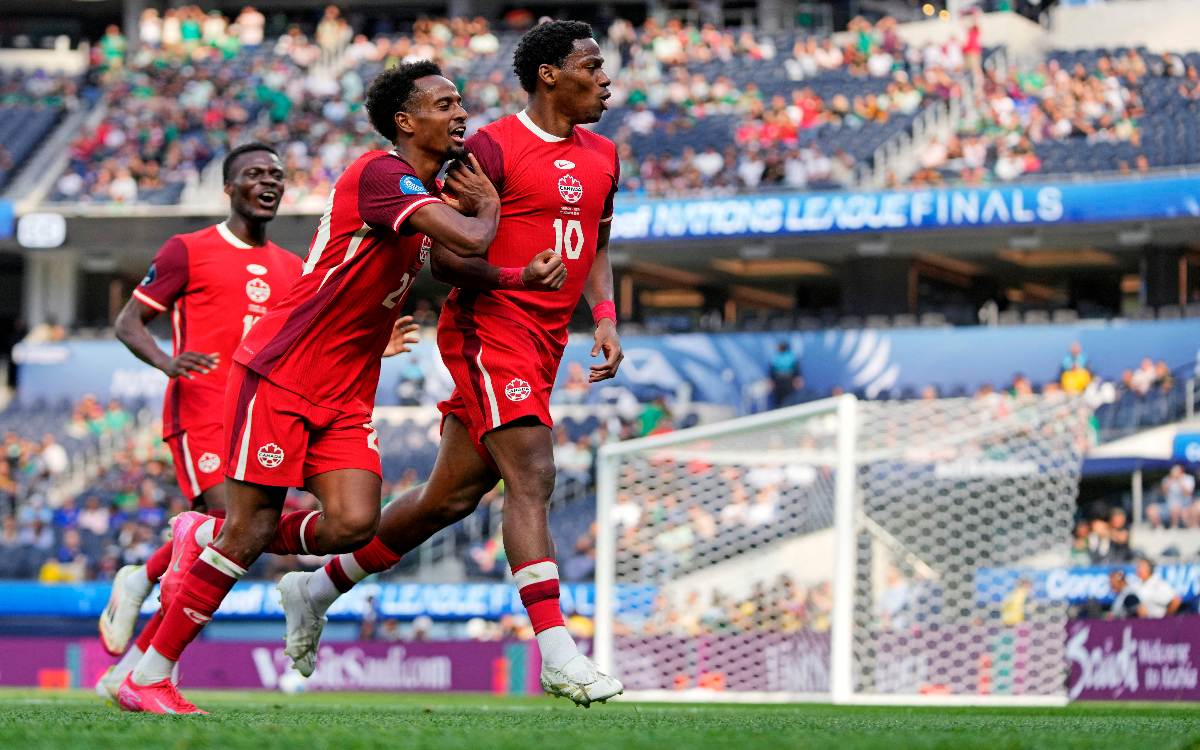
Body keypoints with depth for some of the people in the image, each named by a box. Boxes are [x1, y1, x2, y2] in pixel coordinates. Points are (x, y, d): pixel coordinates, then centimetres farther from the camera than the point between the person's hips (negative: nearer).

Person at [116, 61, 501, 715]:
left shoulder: (430, 187, 13)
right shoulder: (381, 174, -17)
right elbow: (468, 240, -29)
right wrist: (488, 204, -7)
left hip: (345, 394, 8)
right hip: (280, 368, -8)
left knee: (354, 523, -11)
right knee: (250, 528, -9)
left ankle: (206, 541, 15)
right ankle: (147, 678, 2)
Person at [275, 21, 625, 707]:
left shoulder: (602, 156, 15)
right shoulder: (492, 149, -10)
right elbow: (444, 257, -10)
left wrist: (605, 318, 7)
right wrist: (517, 277, -25)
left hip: (543, 343, 8)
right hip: (489, 327, -8)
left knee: (453, 496, 12)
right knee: (532, 477, -20)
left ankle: (318, 588, 28)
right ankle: (558, 655, -26)